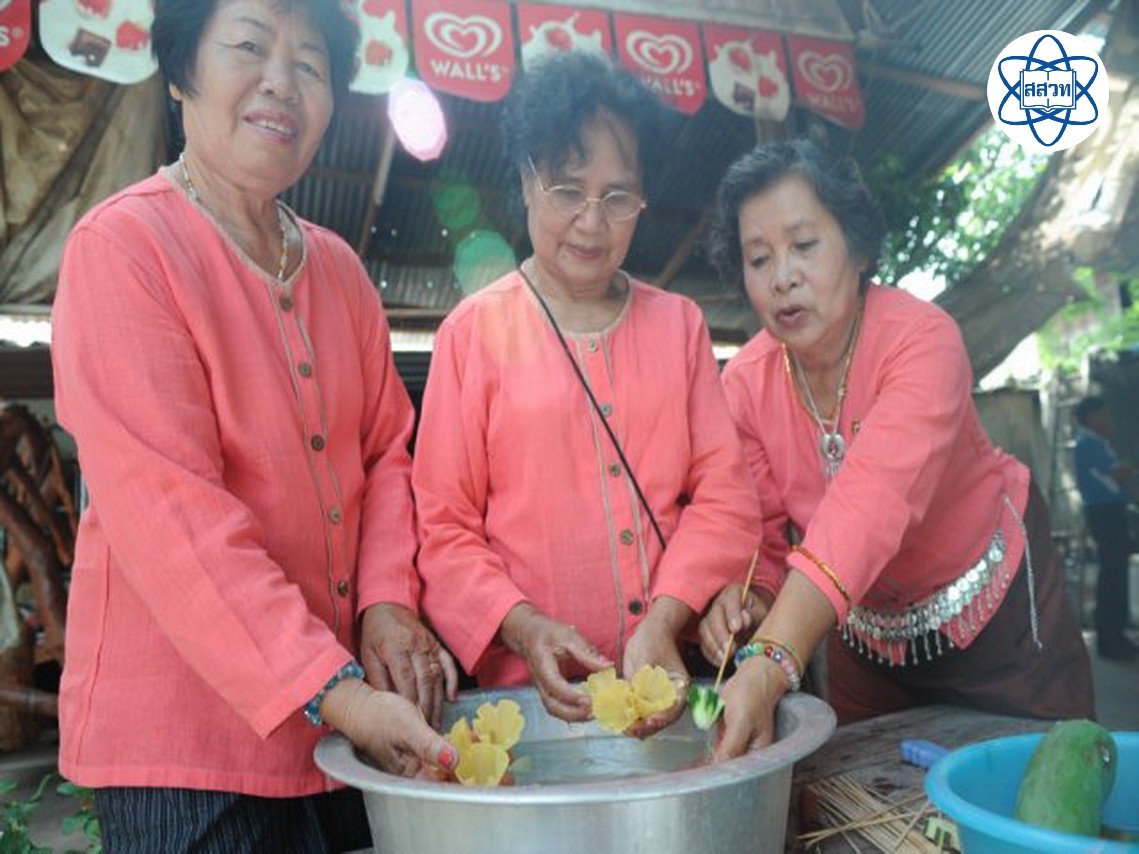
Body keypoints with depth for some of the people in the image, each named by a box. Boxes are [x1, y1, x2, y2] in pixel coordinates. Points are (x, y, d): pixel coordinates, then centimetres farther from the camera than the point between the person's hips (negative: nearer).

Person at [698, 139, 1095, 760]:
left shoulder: (921, 339, -30)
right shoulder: (744, 383, -15)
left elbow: (871, 503, -46)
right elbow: (764, 533, -13)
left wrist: (769, 668, -57)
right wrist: (750, 599, -37)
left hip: (994, 609, -3)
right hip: (864, 630, 4)